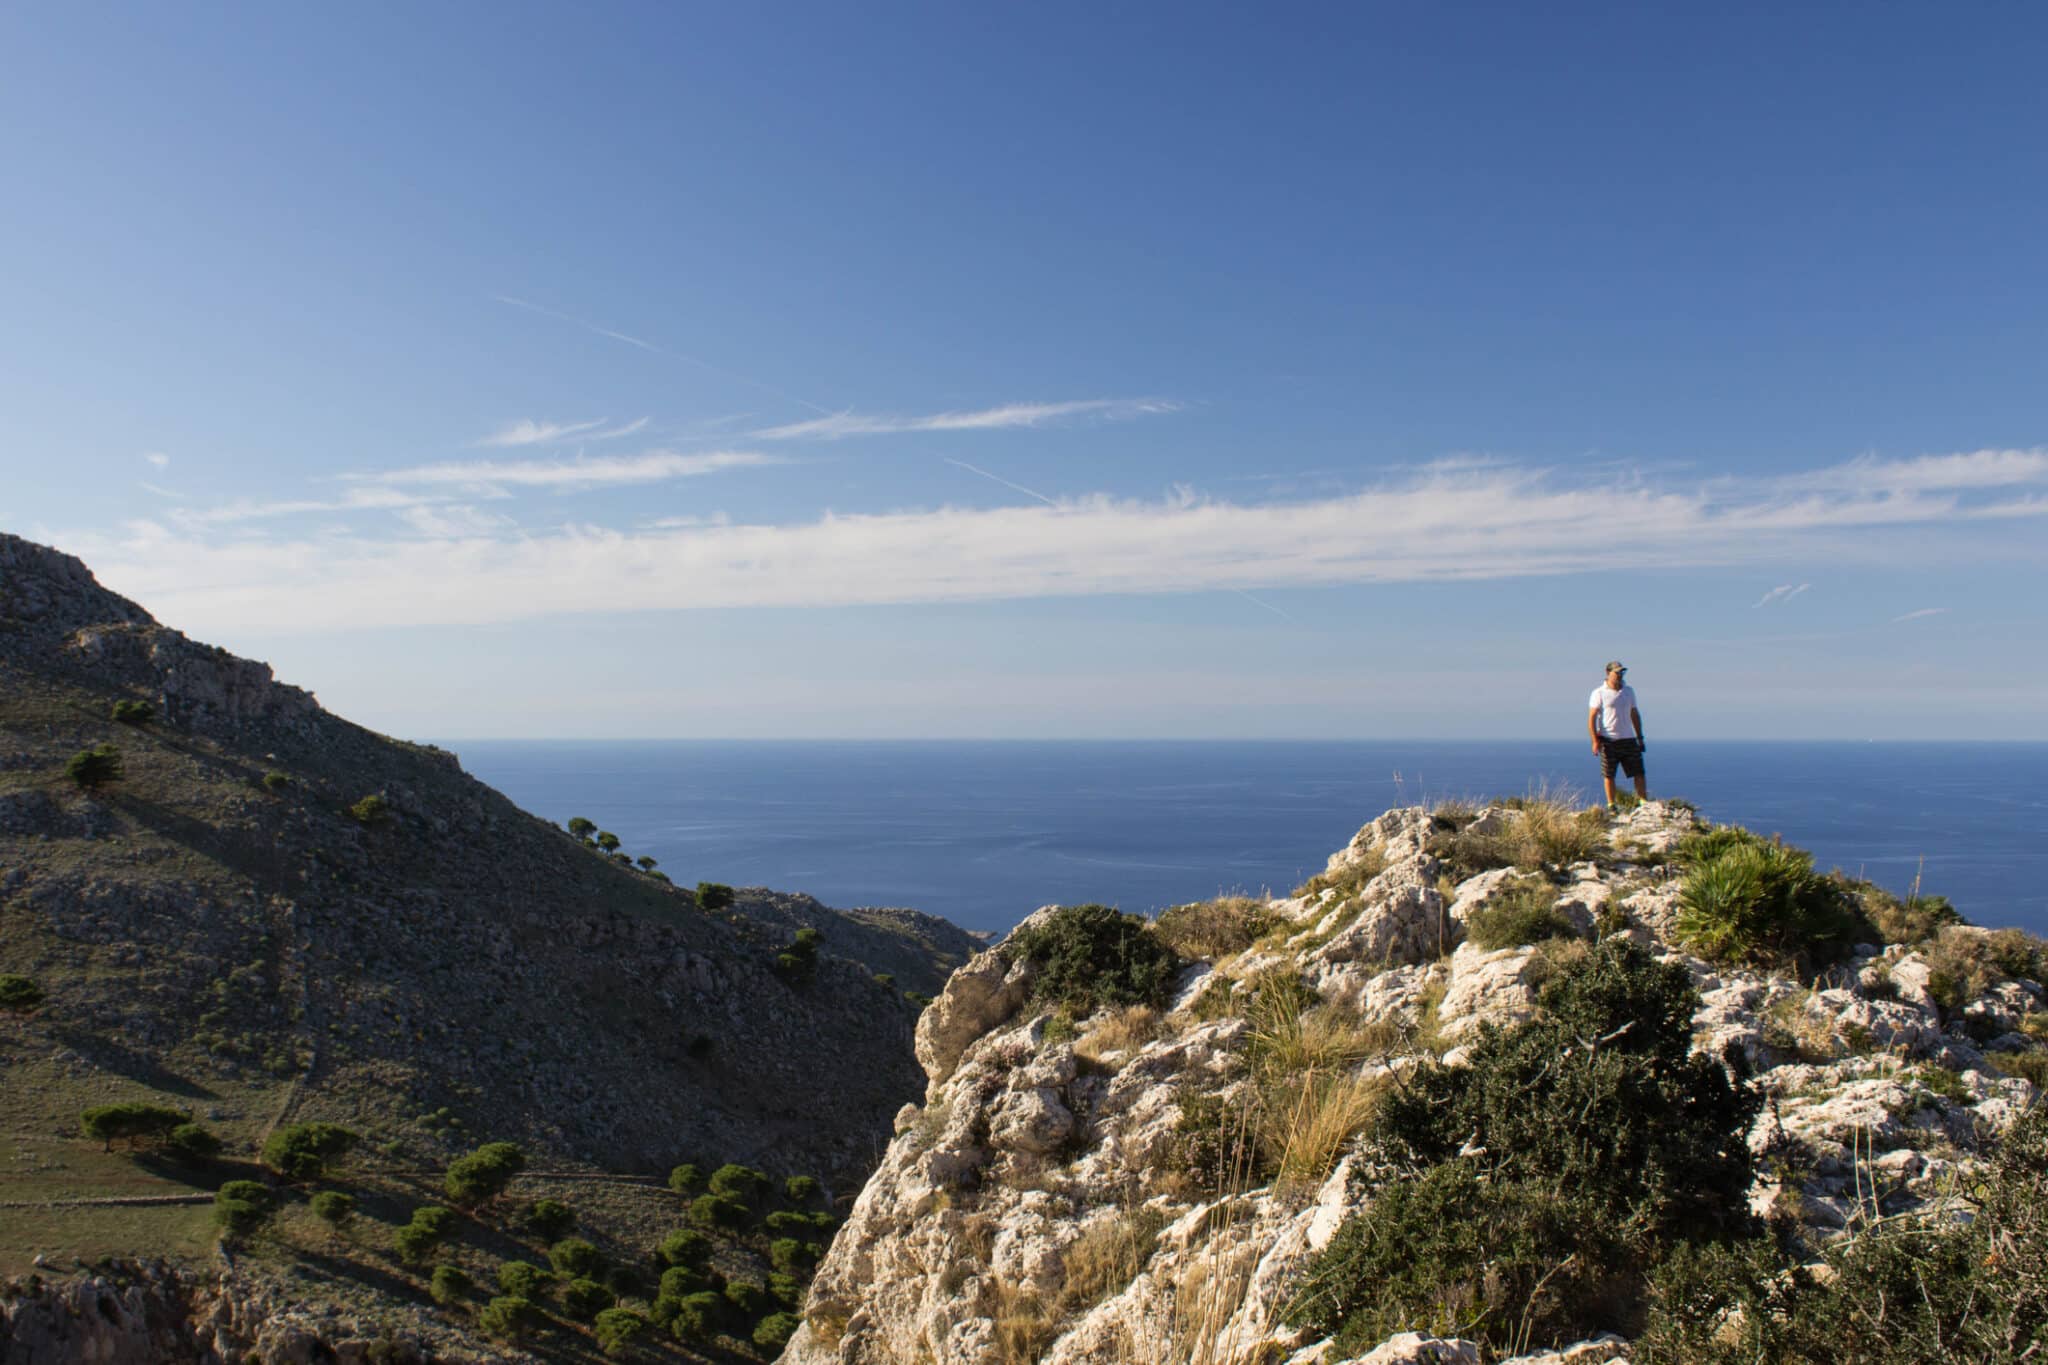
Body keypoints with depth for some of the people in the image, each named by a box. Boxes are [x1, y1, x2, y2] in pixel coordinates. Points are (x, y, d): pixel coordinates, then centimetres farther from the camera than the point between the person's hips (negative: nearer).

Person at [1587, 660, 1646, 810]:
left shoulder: (1629, 691, 12)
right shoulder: (1599, 693, -3)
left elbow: (1635, 715, 19)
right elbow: (1592, 718, -6)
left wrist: (1640, 737, 15)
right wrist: (1595, 741, -14)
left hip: (1628, 739, 4)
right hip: (1608, 741, -4)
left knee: (1639, 772, 1)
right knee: (1608, 775, 0)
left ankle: (1644, 803, 6)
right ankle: (1611, 806, 8)